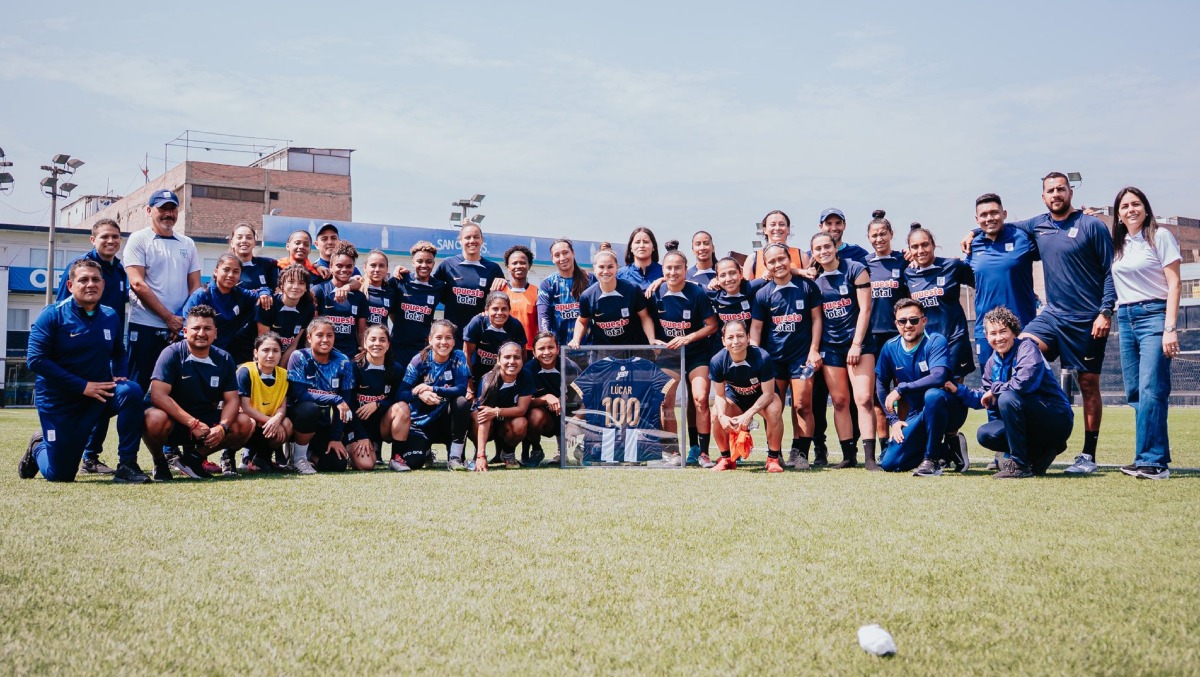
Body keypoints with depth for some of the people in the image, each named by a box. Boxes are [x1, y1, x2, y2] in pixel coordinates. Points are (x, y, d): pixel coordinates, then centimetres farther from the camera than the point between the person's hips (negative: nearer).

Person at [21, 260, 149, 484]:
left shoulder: (110, 317, 1)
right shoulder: (53, 315, -11)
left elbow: (119, 353, 17)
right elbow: (36, 360, -19)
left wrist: (119, 375, -7)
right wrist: (83, 386, -24)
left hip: (100, 394, 3)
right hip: (59, 401, -3)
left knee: (131, 391, -30)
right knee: (59, 475, 2)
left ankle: (126, 465, -23)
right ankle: (38, 446, 38)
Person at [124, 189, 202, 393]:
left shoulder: (187, 244, 13)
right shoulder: (139, 240, 0)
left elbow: (195, 286, 11)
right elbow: (137, 284, -10)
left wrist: (185, 321, -5)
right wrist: (169, 318, -13)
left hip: (179, 328, 4)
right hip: (145, 327, -4)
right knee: (140, 385, -1)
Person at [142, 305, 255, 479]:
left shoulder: (224, 359, -1)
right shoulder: (172, 354, -15)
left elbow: (232, 399, -3)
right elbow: (158, 395, -25)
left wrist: (222, 427, -25)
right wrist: (193, 423, -31)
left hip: (205, 421, 5)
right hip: (173, 421, -4)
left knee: (245, 424, -16)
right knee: (156, 419, -38)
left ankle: (193, 457, 2)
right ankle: (159, 461, -4)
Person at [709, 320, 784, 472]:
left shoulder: (762, 357, -34)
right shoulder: (717, 361, -26)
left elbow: (768, 393, -26)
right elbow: (719, 395, -14)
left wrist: (748, 414, -38)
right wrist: (722, 416, -34)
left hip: (762, 397, -2)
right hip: (735, 397, 2)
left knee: (774, 410, -33)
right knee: (716, 414, -24)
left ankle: (773, 458, -13)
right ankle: (726, 458, 0)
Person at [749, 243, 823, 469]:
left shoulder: (806, 287, -1)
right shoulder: (763, 294, 1)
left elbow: (816, 318, 4)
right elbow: (756, 326, 2)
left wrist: (814, 349, -3)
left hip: (802, 355, -1)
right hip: (773, 357, 1)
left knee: (802, 406, -3)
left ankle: (800, 453, 4)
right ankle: (773, 453, 13)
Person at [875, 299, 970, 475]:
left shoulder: (936, 341, -17)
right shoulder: (890, 347, -2)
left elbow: (938, 377, -34)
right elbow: (881, 384, 9)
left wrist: (900, 389, -29)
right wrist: (893, 419, 2)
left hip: (949, 412, -5)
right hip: (918, 415, 5)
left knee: (932, 395, -40)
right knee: (889, 463, -8)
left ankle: (932, 459, -22)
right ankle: (945, 451, 12)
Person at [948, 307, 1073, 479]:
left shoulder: (1026, 347, -14)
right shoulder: (992, 363, 8)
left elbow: (1026, 382, -32)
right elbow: (986, 399, 15)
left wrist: (995, 389, -17)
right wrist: (958, 390, 3)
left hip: (1058, 420, -8)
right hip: (1030, 423, 8)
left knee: (1007, 398, -30)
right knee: (985, 435, -4)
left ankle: (1019, 465, -20)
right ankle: (1041, 454, 4)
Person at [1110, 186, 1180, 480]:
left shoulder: (1160, 236, -2)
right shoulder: (1117, 244, 14)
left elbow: (1173, 285, -6)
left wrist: (1170, 328, -13)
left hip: (1153, 315, -6)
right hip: (1125, 319, 6)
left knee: (1150, 391, -14)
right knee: (1135, 393, 4)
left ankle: (1152, 461, -12)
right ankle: (1154, 459, 9)